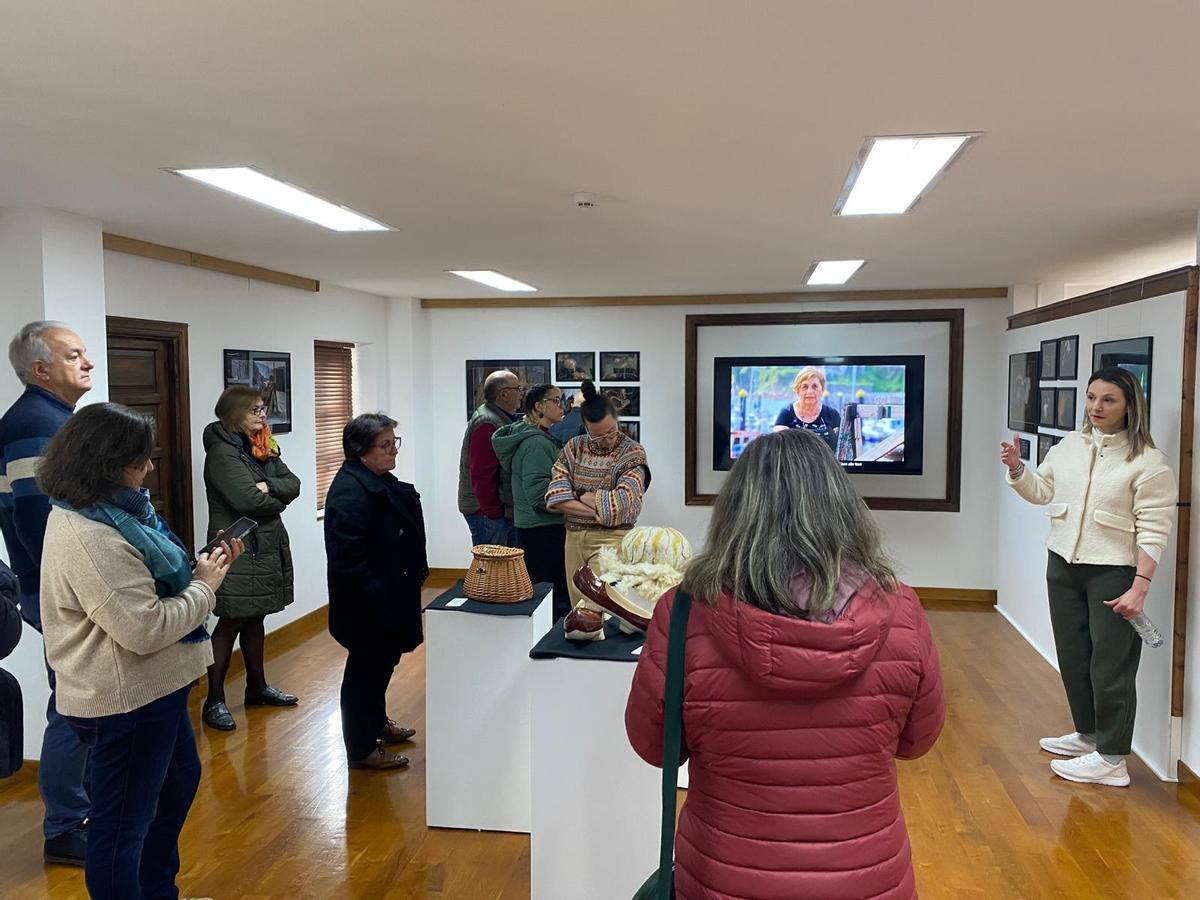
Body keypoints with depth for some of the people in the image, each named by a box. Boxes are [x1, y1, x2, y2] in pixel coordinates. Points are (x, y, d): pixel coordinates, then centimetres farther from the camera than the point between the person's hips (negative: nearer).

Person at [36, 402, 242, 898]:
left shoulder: (110, 512, 5)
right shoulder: (89, 539, -27)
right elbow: (145, 629, -29)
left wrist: (204, 567, 1)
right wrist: (205, 587, -16)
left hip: (151, 687, 11)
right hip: (126, 699, -11)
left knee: (179, 780, 27)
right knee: (124, 821, 6)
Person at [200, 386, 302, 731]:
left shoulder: (263, 449, 13)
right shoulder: (221, 452, -13)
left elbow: (293, 484, 4)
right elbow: (247, 499, -22)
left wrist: (268, 486, -15)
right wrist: (276, 500, -4)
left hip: (268, 547, 8)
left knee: (256, 618, 17)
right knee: (231, 622, -3)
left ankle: (257, 687, 29)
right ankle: (214, 702, 5)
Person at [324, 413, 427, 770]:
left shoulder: (381, 482, 8)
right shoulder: (350, 492, -24)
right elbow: (347, 559, -28)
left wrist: (414, 575, 18)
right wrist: (375, 597, -25)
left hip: (389, 598, 10)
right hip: (366, 605, -10)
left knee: (383, 661, 24)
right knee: (366, 668, 4)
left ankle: (377, 723, 44)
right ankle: (361, 749, 19)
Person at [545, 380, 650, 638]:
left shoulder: (633, 453, -4)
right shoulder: (574, 447, 7)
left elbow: (621, 504, -14)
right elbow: (555, 496, -4)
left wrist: (584, 496, -4)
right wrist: (601, 509, -12)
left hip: (610, 539, -4)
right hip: (574, 536, 4)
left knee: (595, 605, -16)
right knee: (579, 605, 6)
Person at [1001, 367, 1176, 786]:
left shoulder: (1147, 461, -13)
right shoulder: (1069, 445, 6)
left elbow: (1153, 530, -15)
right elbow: (1042, 491, 15)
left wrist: (1140, 587, -19)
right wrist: (1016, 469, -4)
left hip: (1114, 573, -6)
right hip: (1063, 565, 7)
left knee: (1111, 665, 0)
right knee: (1073, 656, 16)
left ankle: (1112, 759, 12)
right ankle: (1087, 735, 34)